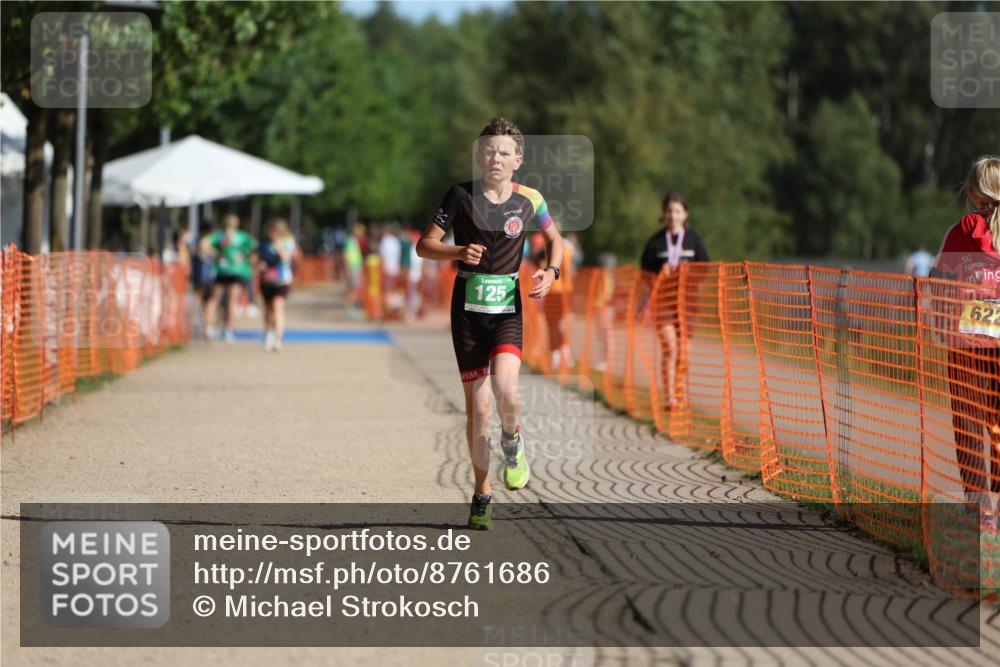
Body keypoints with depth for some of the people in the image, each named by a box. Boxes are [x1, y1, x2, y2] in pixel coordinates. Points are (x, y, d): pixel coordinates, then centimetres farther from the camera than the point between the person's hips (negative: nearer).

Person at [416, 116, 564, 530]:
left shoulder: (528, 200, 2)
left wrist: (551, 273, -1)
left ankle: (512, 442, 7)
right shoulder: (461, 196, -3)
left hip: (508, 310, 0)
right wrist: (458, 253, -20)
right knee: (477, 407, 0)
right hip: (468, 310, 0)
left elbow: (554, 239, 18)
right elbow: (424, 245, -1)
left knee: (504, 386, -26)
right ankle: (482, 493, 18)